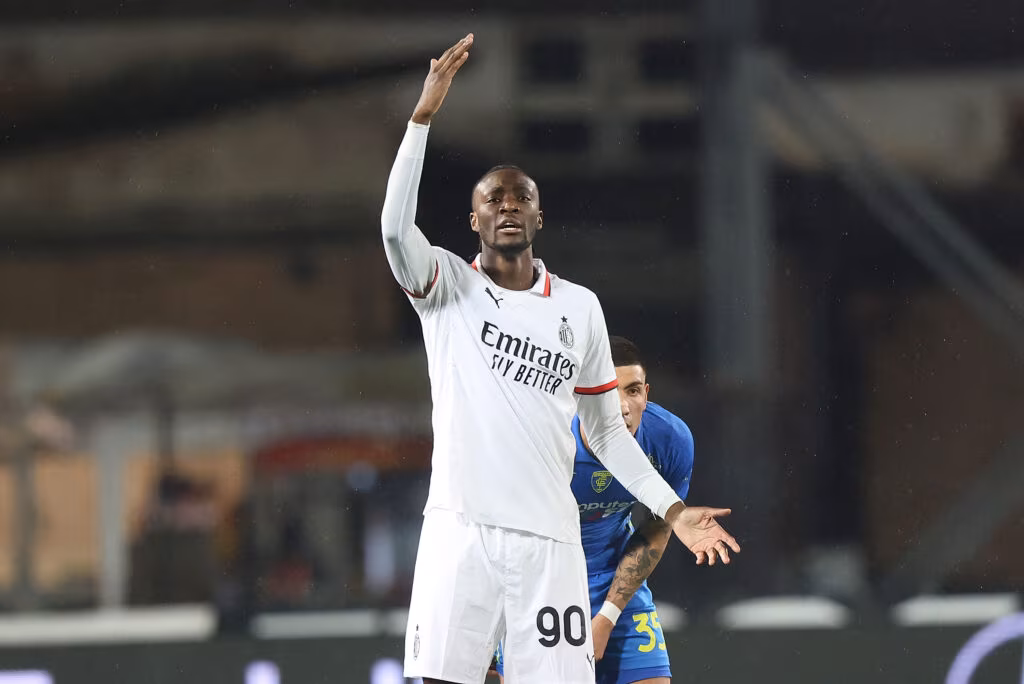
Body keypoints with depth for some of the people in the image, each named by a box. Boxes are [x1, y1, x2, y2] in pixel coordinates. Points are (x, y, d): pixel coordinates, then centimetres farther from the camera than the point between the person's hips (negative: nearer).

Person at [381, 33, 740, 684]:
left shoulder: (580, 306, 14)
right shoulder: (449, 286, 6)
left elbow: (606, 427, 19)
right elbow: (396, 226, -15)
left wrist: (671, 508, 10)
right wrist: (424, 116, -22)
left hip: (548, 534, 2)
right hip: (461, 527, -2)